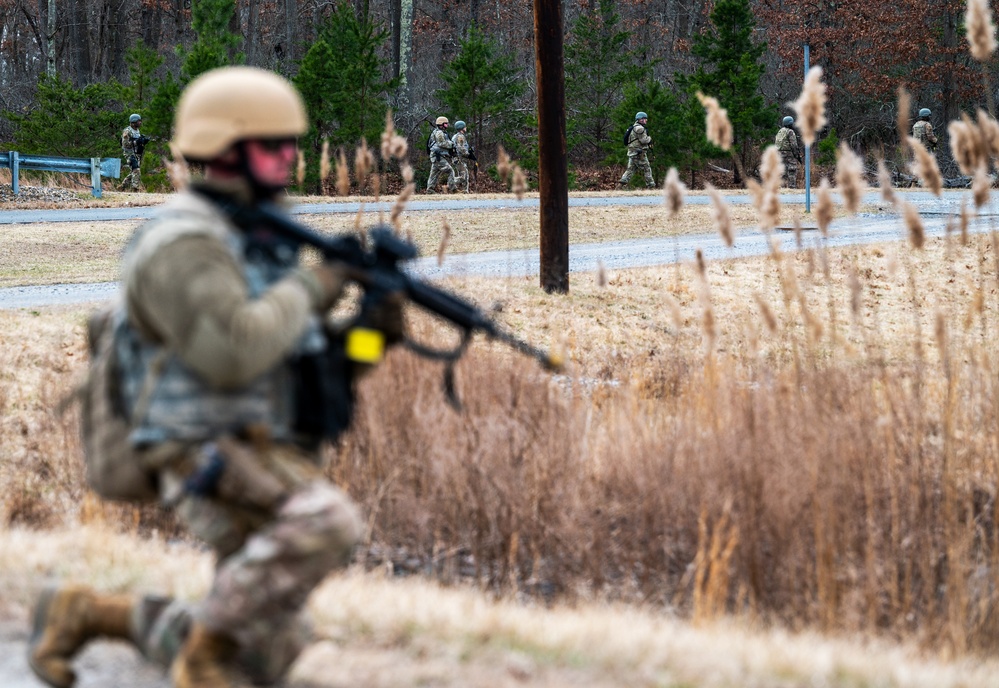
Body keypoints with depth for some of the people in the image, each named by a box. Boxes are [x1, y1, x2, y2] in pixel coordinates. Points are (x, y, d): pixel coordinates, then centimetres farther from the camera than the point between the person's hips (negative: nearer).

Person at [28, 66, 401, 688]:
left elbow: (315, 366, 20)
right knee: (331, 523, -36)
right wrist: (307, 291, -13)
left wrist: (371, 333, 0)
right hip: (218, 463, -9)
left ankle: (84, 613, 25)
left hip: (274, 462, 9)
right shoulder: (185, 244, -13)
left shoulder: (262, 241, 18)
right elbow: (232, 353, -27)